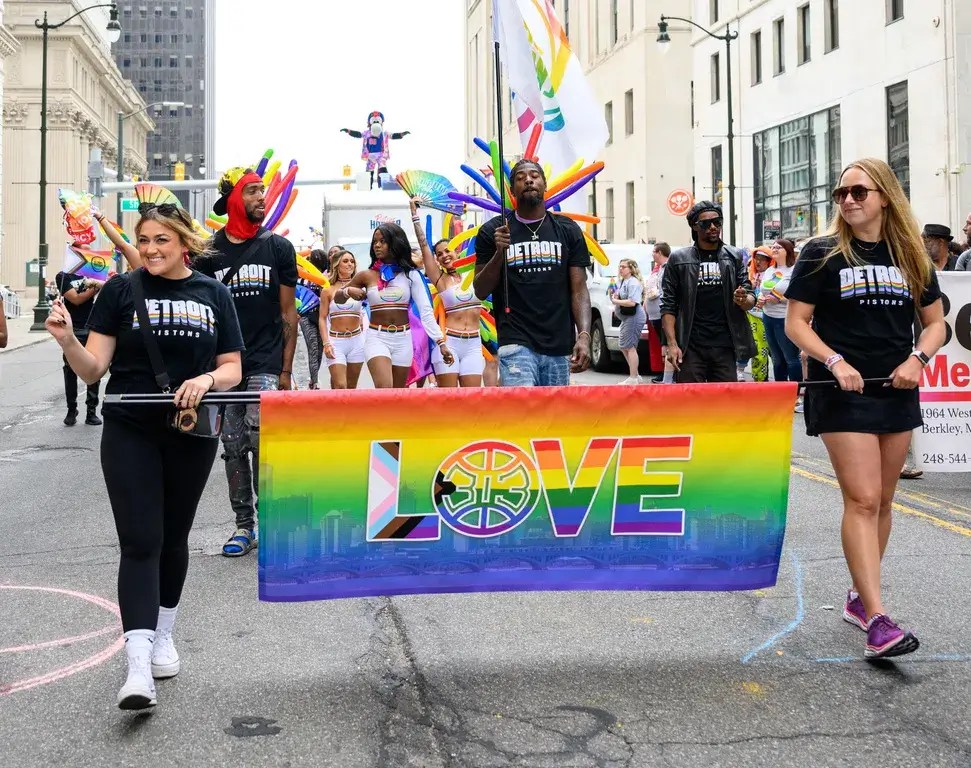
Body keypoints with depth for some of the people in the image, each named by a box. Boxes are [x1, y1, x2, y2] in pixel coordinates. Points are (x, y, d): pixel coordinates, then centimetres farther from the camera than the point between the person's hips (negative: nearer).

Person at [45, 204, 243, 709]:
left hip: (192, 435, 2)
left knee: (173, 538, 15)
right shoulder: (121, 290, -2)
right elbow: (93, 369, -5)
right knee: (140, 543, -10)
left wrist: (207, 379, -17)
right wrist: (66, 340, -24)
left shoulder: (212, 293, 3)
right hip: (130, 434, -2)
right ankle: (138, 669, -12)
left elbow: (232, 369, 4)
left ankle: (163, 636, 35)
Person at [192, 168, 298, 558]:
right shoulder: (209, 254, 6)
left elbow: (288, 313, 5)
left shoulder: (278, 247, 4)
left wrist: (286, 369, -1)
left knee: (260, 439, -16)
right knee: (234, 449, 6)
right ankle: (244, 524, 16)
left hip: (265, 365, -2)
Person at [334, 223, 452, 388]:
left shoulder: (410, 275, -1)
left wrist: (440, 341, -13)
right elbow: (337, 298, 13)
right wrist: (348, 291, -11)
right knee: (384, 389, -23)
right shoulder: (366, 275, 1)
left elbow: (425, 311, -5)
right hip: (377, 338, -1)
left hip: (403, 339, 1)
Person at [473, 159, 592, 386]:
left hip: (559, 347, 3)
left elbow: (579, 289, 5)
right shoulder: (493, 231, 5)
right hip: (516, 344, -3)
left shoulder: (568, 231, 9)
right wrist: (499, 253, -12)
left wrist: (584, 335, -10)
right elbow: (480, 291, 5)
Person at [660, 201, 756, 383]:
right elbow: (668, 306, 2)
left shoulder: (734, 257, 9)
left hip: (725, 347, 2)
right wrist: (672, 344, -9)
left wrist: (744, 300, -14)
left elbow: (750, 298, 11)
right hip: (690, 347, -2)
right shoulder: (678, 259, 4)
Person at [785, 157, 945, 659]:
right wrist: (835, 362, -18)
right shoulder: (823, 254, -2)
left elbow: (935, 321, 13)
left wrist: (918, 358, -7)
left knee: (881, 501, 11)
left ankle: (859, 597, 26)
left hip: (896, 393, 5)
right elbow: (795, 322, -3)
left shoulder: (911, 256, 9)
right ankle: (877, 620, -15)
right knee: (862, 500, -12)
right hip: (843, 392, -4)